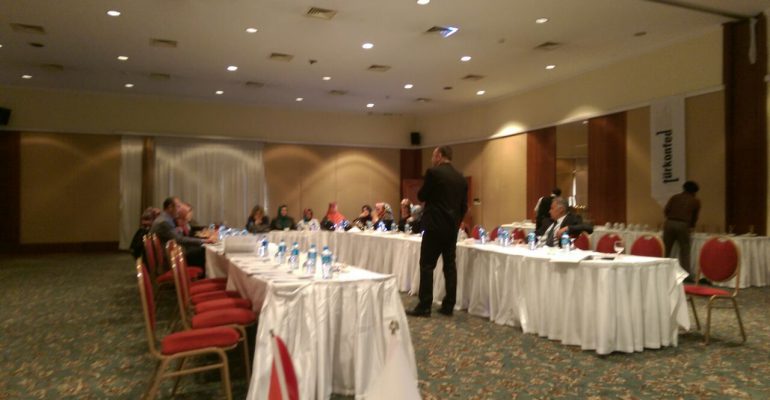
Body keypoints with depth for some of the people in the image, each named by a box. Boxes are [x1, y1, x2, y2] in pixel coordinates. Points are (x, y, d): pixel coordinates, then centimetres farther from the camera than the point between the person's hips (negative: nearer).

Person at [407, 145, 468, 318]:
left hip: (435, 226, -6)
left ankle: (424, 307, 0)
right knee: (450, 266, 9)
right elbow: (464, 206, 12)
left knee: (427, 266, -1)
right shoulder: (461, 178, 10)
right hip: (452, 228, 6)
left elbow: (422, 196, -3)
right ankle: (448, 306, 13)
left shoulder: (433, 172, -10)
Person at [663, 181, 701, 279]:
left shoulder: (675, 197, 15)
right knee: (684, 250, 7)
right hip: (683, 225, -2)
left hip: (670, 223, 2)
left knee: (666, 249, 8)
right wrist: (691, 226, 37)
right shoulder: (695, 201, 13)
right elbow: (695, 217, 20)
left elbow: (666, 210, 4)